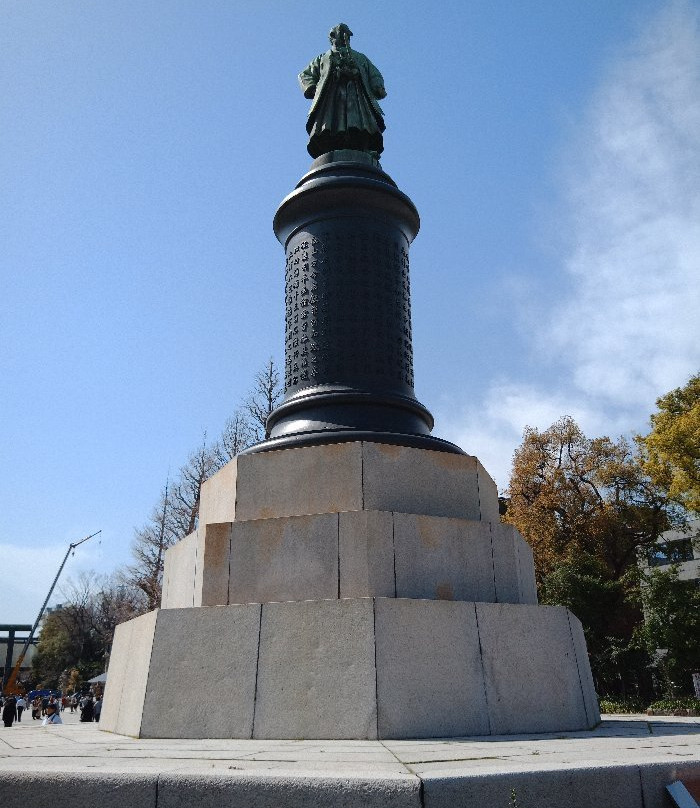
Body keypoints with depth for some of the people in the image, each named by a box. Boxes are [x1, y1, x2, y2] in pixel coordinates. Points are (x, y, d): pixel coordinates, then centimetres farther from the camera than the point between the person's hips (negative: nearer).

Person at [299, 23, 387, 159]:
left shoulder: (361, 58, 40)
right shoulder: (323, 58, 36)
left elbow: (375, 76, 28)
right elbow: (305, 74, 27)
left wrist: (378, 88, 4)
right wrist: (311, 88, 4)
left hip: (358, 95, 1)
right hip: (331, 97, -1)